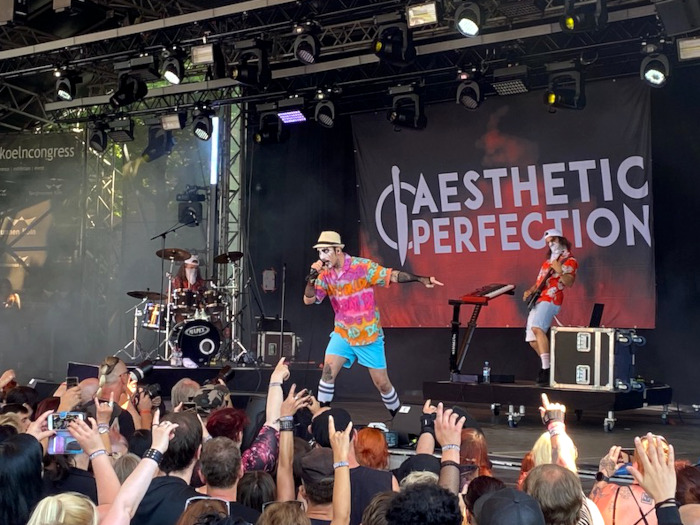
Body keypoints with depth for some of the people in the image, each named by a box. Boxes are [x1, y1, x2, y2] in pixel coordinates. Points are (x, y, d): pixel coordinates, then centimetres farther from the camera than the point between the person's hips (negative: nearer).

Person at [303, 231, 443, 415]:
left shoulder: (362, 266, -15)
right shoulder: (325, 275, -1)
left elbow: (392, 275, -19)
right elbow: (308, 300, -3)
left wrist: (420, 279, -32)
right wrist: (312, 277, -19)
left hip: (369, 336, -3)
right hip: (342, 334, 3)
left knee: (382, 383, 3)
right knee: (328, 371, -13)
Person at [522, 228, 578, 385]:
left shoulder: (569, 260, 3)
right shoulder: (547, 262, 27)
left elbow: (569, 283, -11)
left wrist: (559, 270, -27)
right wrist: (530, 291, 12)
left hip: (550, 299, -9)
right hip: (537, 301, 9)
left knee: (536, 328, -30)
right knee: (532, 340, 4)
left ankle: (546, 369, -33)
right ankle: (548, 366, 16)